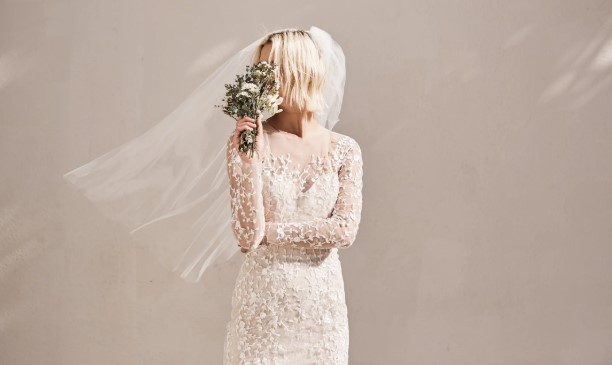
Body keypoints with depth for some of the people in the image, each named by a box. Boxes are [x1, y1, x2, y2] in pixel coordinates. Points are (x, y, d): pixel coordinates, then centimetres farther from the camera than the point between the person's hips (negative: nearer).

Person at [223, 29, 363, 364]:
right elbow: (248, 236, -13)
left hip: (322, 300, 2)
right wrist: (250, 159, -20)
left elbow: (345, 231, -11)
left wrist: (269, 231, -11)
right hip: (261, 299, -1)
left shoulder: (344, 149, -1)